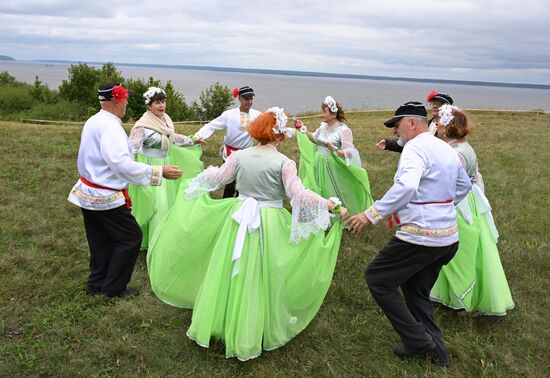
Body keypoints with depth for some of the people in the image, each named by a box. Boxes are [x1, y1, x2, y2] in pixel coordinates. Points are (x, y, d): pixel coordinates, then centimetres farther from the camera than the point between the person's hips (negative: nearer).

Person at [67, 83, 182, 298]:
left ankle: (97, 284, 30)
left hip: (88, 192, 10)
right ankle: (114, 287, 11)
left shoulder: (93, 121, 9)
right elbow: (123, 164, -30)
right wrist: (159, 172, -28)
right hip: (106, 197, -10)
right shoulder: (110, 127, -22)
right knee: (131, 237, 1)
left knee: (101, 240, 19)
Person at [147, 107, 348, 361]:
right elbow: (299, 195, -20)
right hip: (270, 225, -4)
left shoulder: (240, 156, -1)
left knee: (232, 274, 17)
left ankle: (221, 322, 33)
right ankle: (252, 334, 23)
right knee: (261, 279, 9)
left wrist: (208, 171, 30)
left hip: (239, 219, 4)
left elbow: (216, 179, 8)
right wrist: (332, 206, -16)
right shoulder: (284, 163, -12)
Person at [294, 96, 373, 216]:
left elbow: (349, 152, -23)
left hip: (334, 167, -6)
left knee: (336, 194, 3)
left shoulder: (343, 130, -17)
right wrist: (303, 129, 14)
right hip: (320, 165, 6)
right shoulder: (323, 126, 4)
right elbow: (315, 139, 23)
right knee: (323, 191, 13)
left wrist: (335, 150, -38)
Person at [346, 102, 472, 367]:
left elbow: (406, 187, -34)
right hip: (448, 237, 9)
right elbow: (463, 186, 26)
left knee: (377, 278, 4)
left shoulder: (415, 147, -16)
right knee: (416, 289, 23)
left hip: (420, 237, -9)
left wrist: (371, 215, -31)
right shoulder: (447, 149, 13)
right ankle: (435, 348, 24)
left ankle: (418, 341, 8)